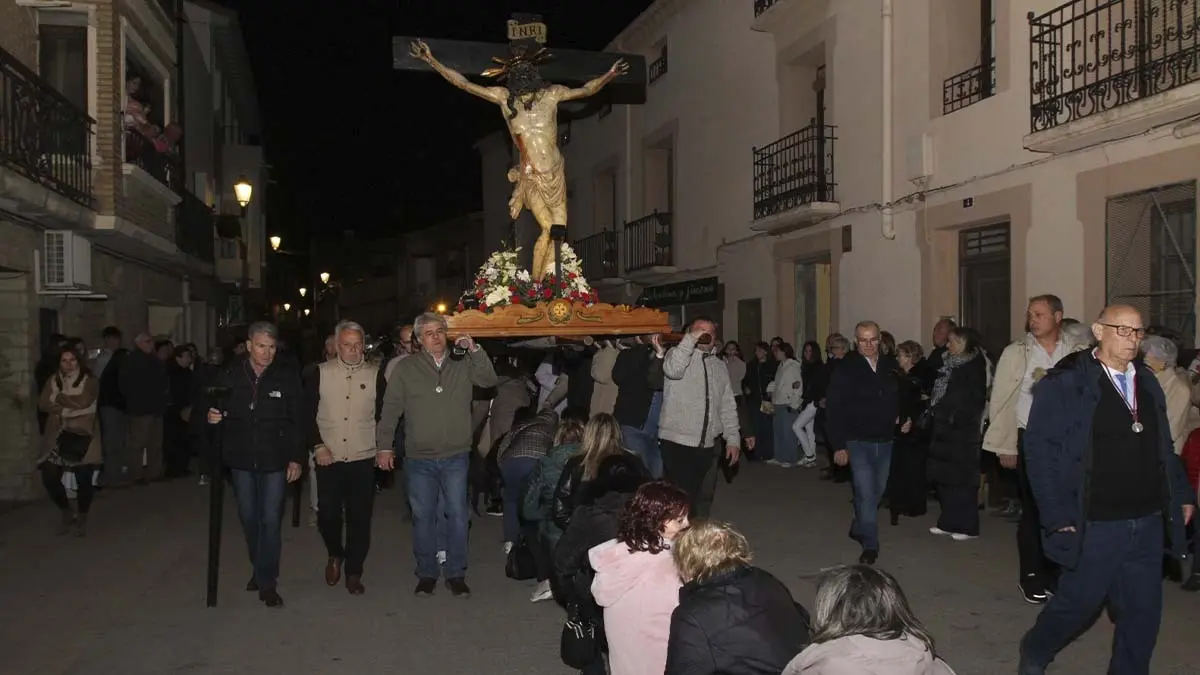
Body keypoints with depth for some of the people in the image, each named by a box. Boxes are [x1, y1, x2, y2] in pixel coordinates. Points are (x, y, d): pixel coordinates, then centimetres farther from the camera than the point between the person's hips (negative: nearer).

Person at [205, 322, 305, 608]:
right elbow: (204, 405, 8)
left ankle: (267, 582, 7)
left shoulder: (287, 377, -7)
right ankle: (259, 568, 34)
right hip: (241, 459, 2)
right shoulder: (229, 375, -4)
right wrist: (210, 415, -16)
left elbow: (298, 420, -3)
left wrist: (296, 458, -5)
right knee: (248, 518, 14)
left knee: (271, 521, -2)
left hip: (275, 460, -2)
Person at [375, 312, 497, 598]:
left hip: (456, 457, 1)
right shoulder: (405, 368, 0)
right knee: (423, 517, 8)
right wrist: (385, 446, -2)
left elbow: (489, 380, -8)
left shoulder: (463, 364, 3)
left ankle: (456, 574, 17)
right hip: (419, 459, 0)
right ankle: (426, 573, 22)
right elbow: (390, 410, 1)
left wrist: (475, 350, -18)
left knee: (457, 515, 4)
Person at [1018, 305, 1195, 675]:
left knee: (1143, 612, 11)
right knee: (1078, 603, 7)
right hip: (1096, 527, -5)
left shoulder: (1147, 382, 9)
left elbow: (1163, 447, 16)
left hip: (1149, 523, 6)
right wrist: (1058, 516, -14)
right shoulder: (1064, 384, -10)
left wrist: (1182, 493, 10)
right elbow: (1040, 451, -11)